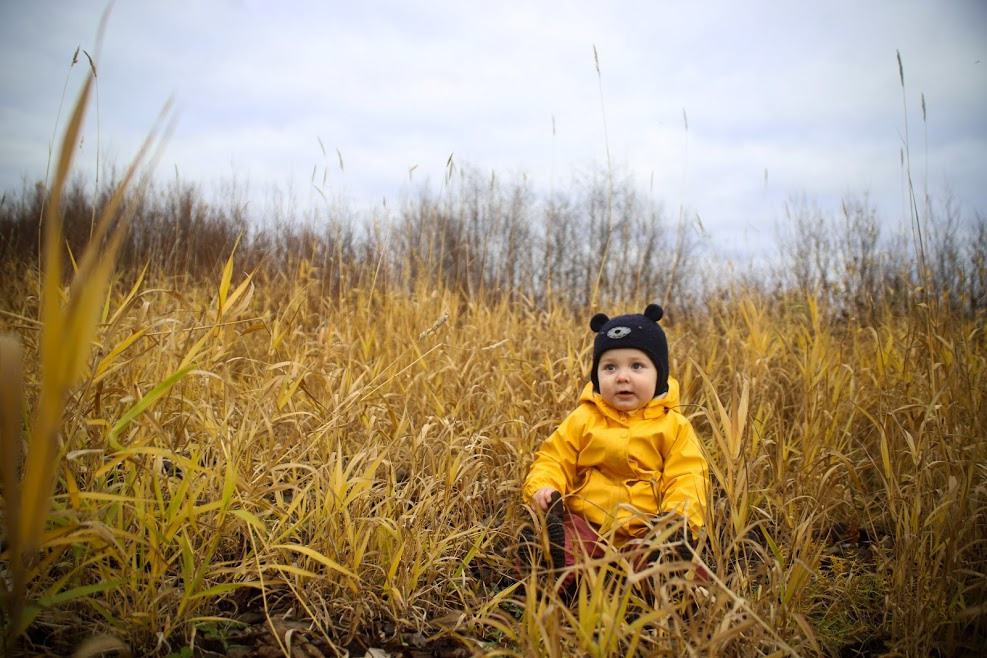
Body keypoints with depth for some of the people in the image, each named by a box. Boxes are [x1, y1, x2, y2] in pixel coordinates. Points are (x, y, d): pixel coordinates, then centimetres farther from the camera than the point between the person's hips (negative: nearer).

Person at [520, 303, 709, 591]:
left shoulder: (674, 426, 6)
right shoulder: (582, 419, 9)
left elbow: (687, 478, 2)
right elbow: (554, 458, 10)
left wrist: (680, 516, -18)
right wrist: (543, 486, -12)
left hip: (645, 530, 0)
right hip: (584, 522, 1)